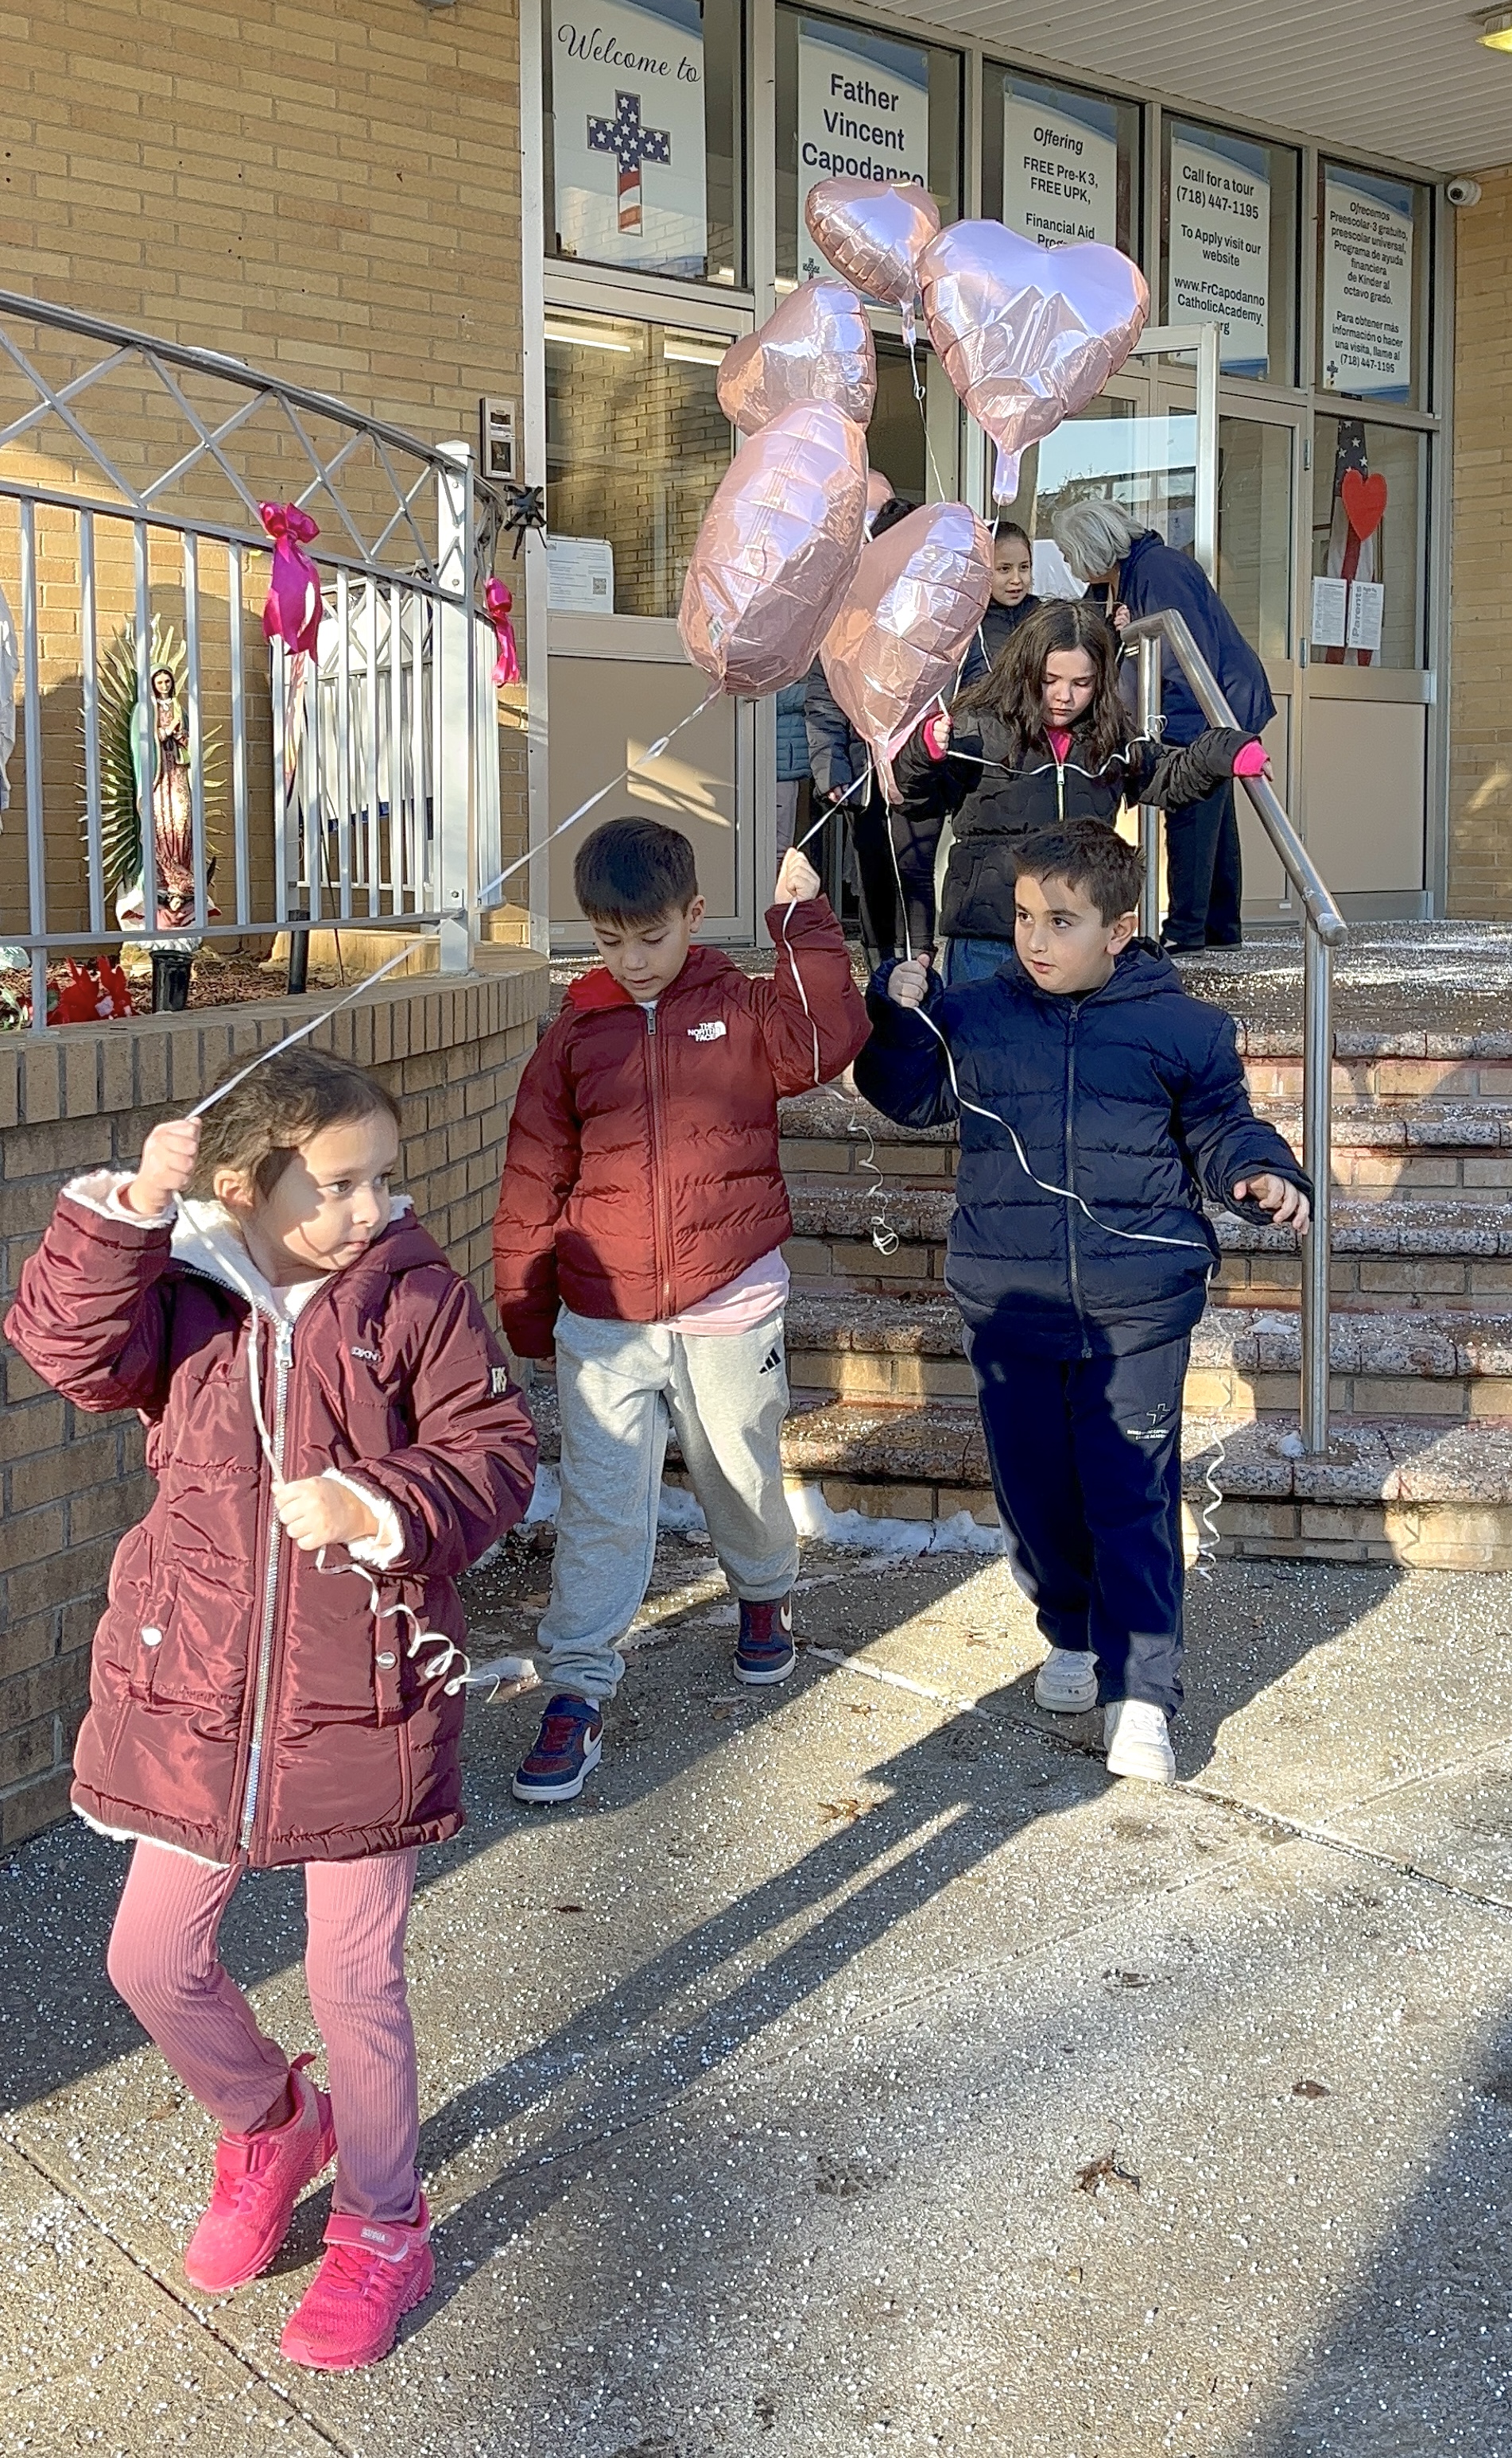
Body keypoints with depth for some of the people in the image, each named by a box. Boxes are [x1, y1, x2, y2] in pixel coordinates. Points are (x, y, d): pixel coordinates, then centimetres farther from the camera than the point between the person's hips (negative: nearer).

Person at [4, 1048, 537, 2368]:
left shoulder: (415, 1298, -7)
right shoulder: (179, 1292, -3)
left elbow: (495, 1450, -8)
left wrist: (379, 1505, -24)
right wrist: (131, 1210, -34)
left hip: (364, 1699, -2)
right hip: (194, 1693, 3)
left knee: (356, 1978, 9)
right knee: (154, 1960, 12)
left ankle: (381, 2230, 33)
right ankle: (269, 2128, 44)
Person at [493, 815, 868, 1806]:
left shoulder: (741, 1014, 1)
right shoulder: (576, 1035, 3)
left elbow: (826, 1040, -20)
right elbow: (534, 1177, 6)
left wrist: (804, 923, -16)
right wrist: (525, 1303, 6)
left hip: (730, 1305, 0)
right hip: (603, 1318, 0)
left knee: (742, 1474, 17)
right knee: (600, 1506, -3)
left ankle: (766, 1595, 46)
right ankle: (579, 1690, 3)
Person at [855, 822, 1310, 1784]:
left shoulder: (1181, 1026, 0)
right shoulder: (974, 1016, 5)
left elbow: (1221, 1128, 9)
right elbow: (912, 1095, 17)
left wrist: (1260, 1174, -11)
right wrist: (900, 1013, 2)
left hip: (1138, 1305, -3)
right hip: (1010, 1300, 3)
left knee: (1135, 1494, -4)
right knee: (1035, 1485, 12)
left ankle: (1140, 1691, 2)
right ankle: (1072, 1635, 36)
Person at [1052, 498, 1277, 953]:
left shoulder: (1158, 570, -20)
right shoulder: (1130, 573, 11)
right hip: (1216, 708, 11)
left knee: (1191, 812, -9)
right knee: (1214, 817, 13)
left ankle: (1186, 929, -6)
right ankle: (1221, 927, 20)